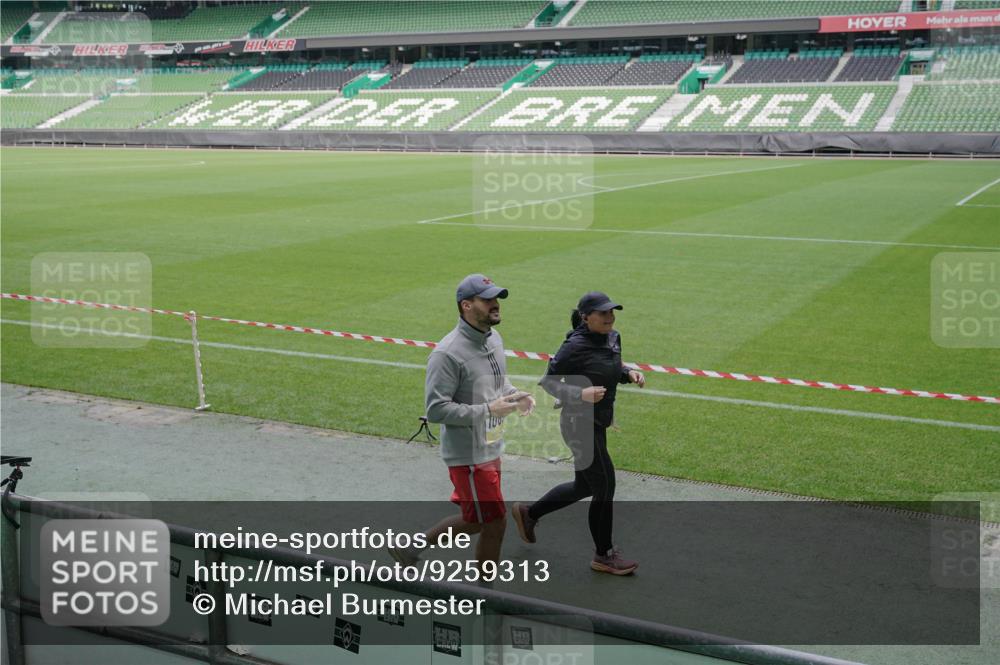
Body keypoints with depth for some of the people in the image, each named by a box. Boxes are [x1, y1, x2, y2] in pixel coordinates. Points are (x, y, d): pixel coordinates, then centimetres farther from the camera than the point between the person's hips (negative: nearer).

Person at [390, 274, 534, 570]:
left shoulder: (494, 338, 6)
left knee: (474, 521, 20)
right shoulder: (448, 353, -22)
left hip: (490, 448, 9)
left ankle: (413, 544, 36)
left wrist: (515, 395, 0)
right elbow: (437, 410, -24)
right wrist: (488, 410, -25)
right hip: (468, 454, -9)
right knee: (495, 523, 0)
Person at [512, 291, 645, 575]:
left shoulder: (613, 337, 2)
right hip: (580, 424, -9)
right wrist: (580, 394, -29)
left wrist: (629, 373, -2)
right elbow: (548, 382, -14)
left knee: (584, 486, 21)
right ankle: (604, 556, 20)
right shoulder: (575, 346, -21)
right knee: (605, 488, 1)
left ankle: (528, 513, 40)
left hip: (598, 423, 9)